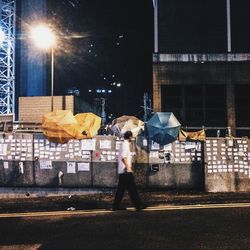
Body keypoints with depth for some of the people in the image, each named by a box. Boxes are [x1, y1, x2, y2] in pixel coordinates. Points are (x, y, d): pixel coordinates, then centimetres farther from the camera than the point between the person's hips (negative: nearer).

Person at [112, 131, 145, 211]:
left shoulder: (124, 144, 19)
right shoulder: (125, 145, -10)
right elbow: (123, 157, -22)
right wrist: (128, 167, -24)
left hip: (122, 171, 10)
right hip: (126, 171, -10)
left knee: (121, 189, 9)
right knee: (132, 188, -7)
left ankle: (116, 206, 10)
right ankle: (138, 205, -5)